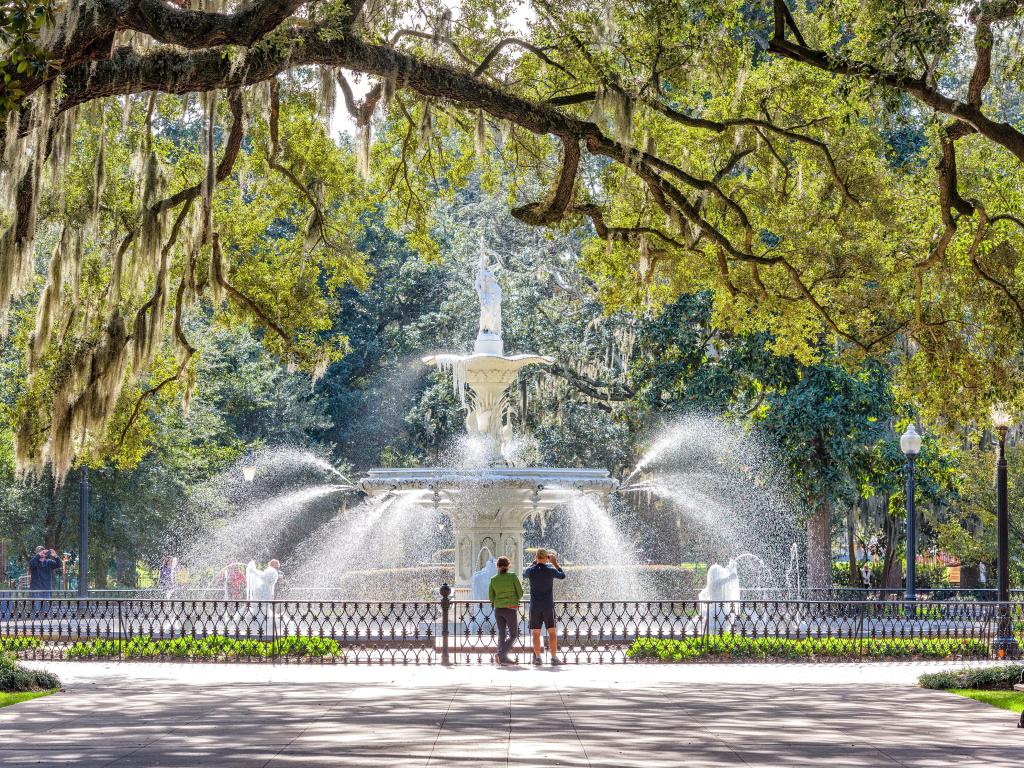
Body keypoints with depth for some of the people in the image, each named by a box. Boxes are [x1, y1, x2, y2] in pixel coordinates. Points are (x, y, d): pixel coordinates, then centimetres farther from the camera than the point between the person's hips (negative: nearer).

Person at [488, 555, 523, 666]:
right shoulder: (512, 576, -7)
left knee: (502, 634, 12)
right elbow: (520, 593, -2)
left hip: (498, 609, 4)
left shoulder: (493, 579, 2)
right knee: (513, 635, 4)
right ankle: (501, 653, -17)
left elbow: (491, 598, 6)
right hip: (511, 609, -4)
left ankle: (503, 658, 2)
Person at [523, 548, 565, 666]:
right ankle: (554, 658, -4)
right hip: (548, 606, -1)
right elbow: (562, 576, 14)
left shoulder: (531, 571, -5)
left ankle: (537, 657, 6)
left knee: (536, 633, 8)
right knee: (552, 633, 2)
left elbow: (524, 575, 22)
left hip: (535, 606, 1)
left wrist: (534, 562, 25)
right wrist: (555, 563, 18)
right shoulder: (550, 570, -8)